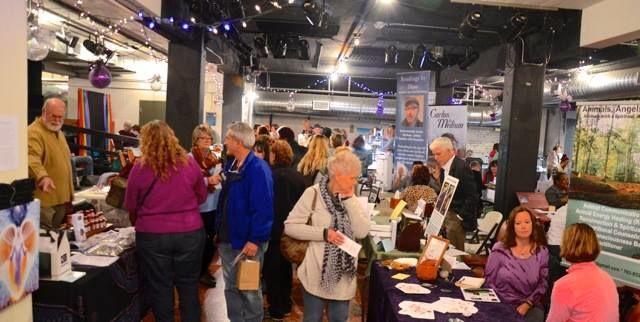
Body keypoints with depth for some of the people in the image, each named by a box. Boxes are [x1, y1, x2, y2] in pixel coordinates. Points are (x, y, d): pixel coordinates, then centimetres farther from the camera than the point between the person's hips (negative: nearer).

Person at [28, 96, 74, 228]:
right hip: (45, 199, -9)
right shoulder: (34, 132, -17)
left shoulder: (58, 132, 15)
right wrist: (42, 177, -53)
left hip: (62, 197, 9)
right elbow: (32, 158, -34)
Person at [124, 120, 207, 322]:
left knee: (160, 288, 13)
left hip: (152, 235, -1)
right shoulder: (190, 164, -4)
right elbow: (202, 196, 9)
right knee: (188, 286, 15)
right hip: (190, 232, 2)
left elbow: (131, 206, 2)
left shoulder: (140, 168, -8)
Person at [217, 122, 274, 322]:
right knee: (231, 286, 18)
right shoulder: (230, 164, 8)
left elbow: (263, 208, -22)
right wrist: (219, 231, 15)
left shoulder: (258, 168, -19)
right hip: (228, 238, 8)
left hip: (248, 241, -8)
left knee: (249, 289, 8)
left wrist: (255, 240, -23)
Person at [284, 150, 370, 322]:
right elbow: (290, 226, -13)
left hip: (343, 274, 5)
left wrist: (349, 199, -11)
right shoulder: (314, 193, -12)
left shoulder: (351, 198, 4)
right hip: (317, 273, -5)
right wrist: (323, 233, -21)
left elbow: (362, 232, -8)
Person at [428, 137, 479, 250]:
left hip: (457, 218, -8)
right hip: (446, 215, 8)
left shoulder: (461, 168, -17)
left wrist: (460, 216, -17)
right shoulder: (444, 168, 8)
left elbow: (472, 196, -19)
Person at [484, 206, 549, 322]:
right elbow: (489, 280, 1)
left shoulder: (542, 252, 2)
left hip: (530, 306, 2)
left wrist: (527, 304, -8)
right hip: (500, 304, -2)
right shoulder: (499, 249, -3)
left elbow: (542, 284, 4)